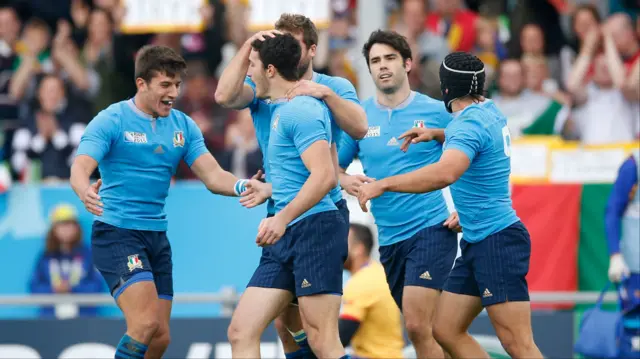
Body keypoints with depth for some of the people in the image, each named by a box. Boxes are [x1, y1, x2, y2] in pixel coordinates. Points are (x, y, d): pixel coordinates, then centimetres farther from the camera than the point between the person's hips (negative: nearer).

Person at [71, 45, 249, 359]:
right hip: (116, 234, -6)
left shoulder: (183, 126, 7)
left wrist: (243, 186, -21)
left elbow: (212, 176, 1)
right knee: (145, 323, -23)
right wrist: (85, 192, -44)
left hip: (157, 237, 6)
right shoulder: (111, 121, -9)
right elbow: (80, 168, -20)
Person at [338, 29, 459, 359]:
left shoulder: (436, 111, -2)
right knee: (425, 329, 11)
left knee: (417, 326, -16)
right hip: (389, 238, 4)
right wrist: (345, 180, -10)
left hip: (431, 229, -4)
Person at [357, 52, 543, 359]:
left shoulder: (470, 124, -18)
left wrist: (383, 184, -36)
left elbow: (445, 173, -38)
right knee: (446, 331, 9)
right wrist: (437, 135, 23)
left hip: (498, 241, -10)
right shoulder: (488, 111, 10)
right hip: (476, 242, 10)